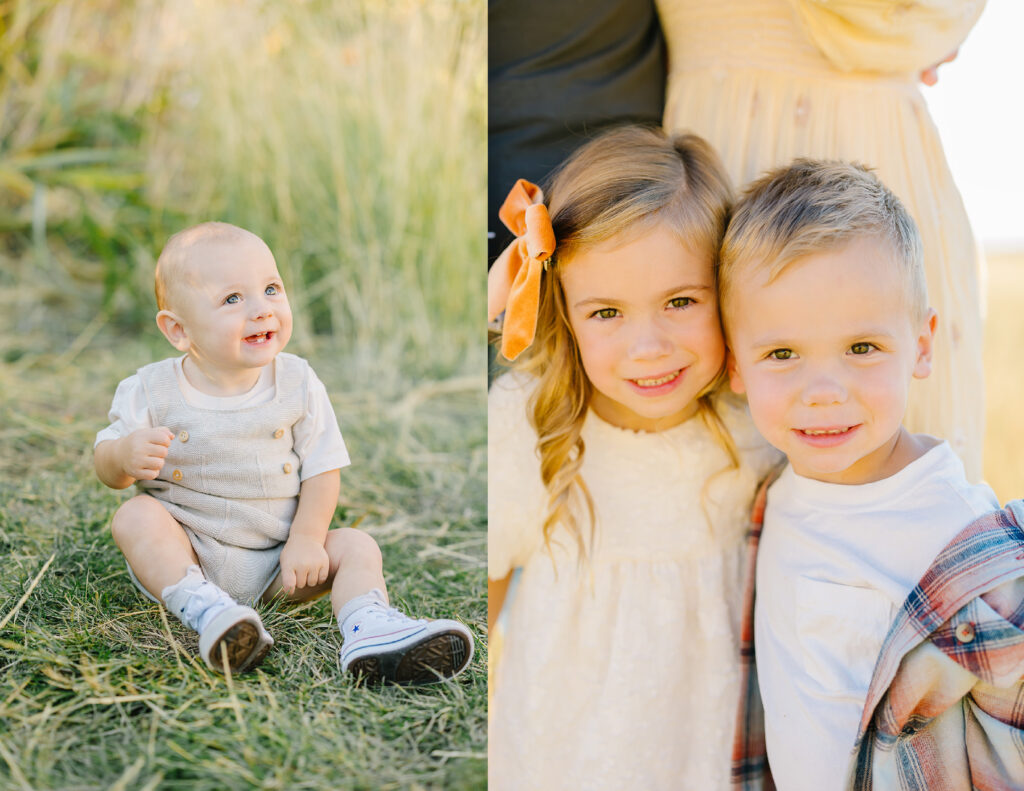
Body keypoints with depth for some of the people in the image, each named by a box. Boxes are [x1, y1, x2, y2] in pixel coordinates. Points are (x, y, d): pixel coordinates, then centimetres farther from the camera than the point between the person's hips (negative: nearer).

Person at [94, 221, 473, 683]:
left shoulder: (298, 384, -4)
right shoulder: (153, 391, -8)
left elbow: (322, 468, -2)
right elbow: (107, 469, -4)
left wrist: (306, 539, -16)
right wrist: (125, 455, -29)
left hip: (274, 560, 2)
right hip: (185, 555, -2)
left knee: (357, 546, -15)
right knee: (135, 517, -27)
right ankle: (204, 609, -40)